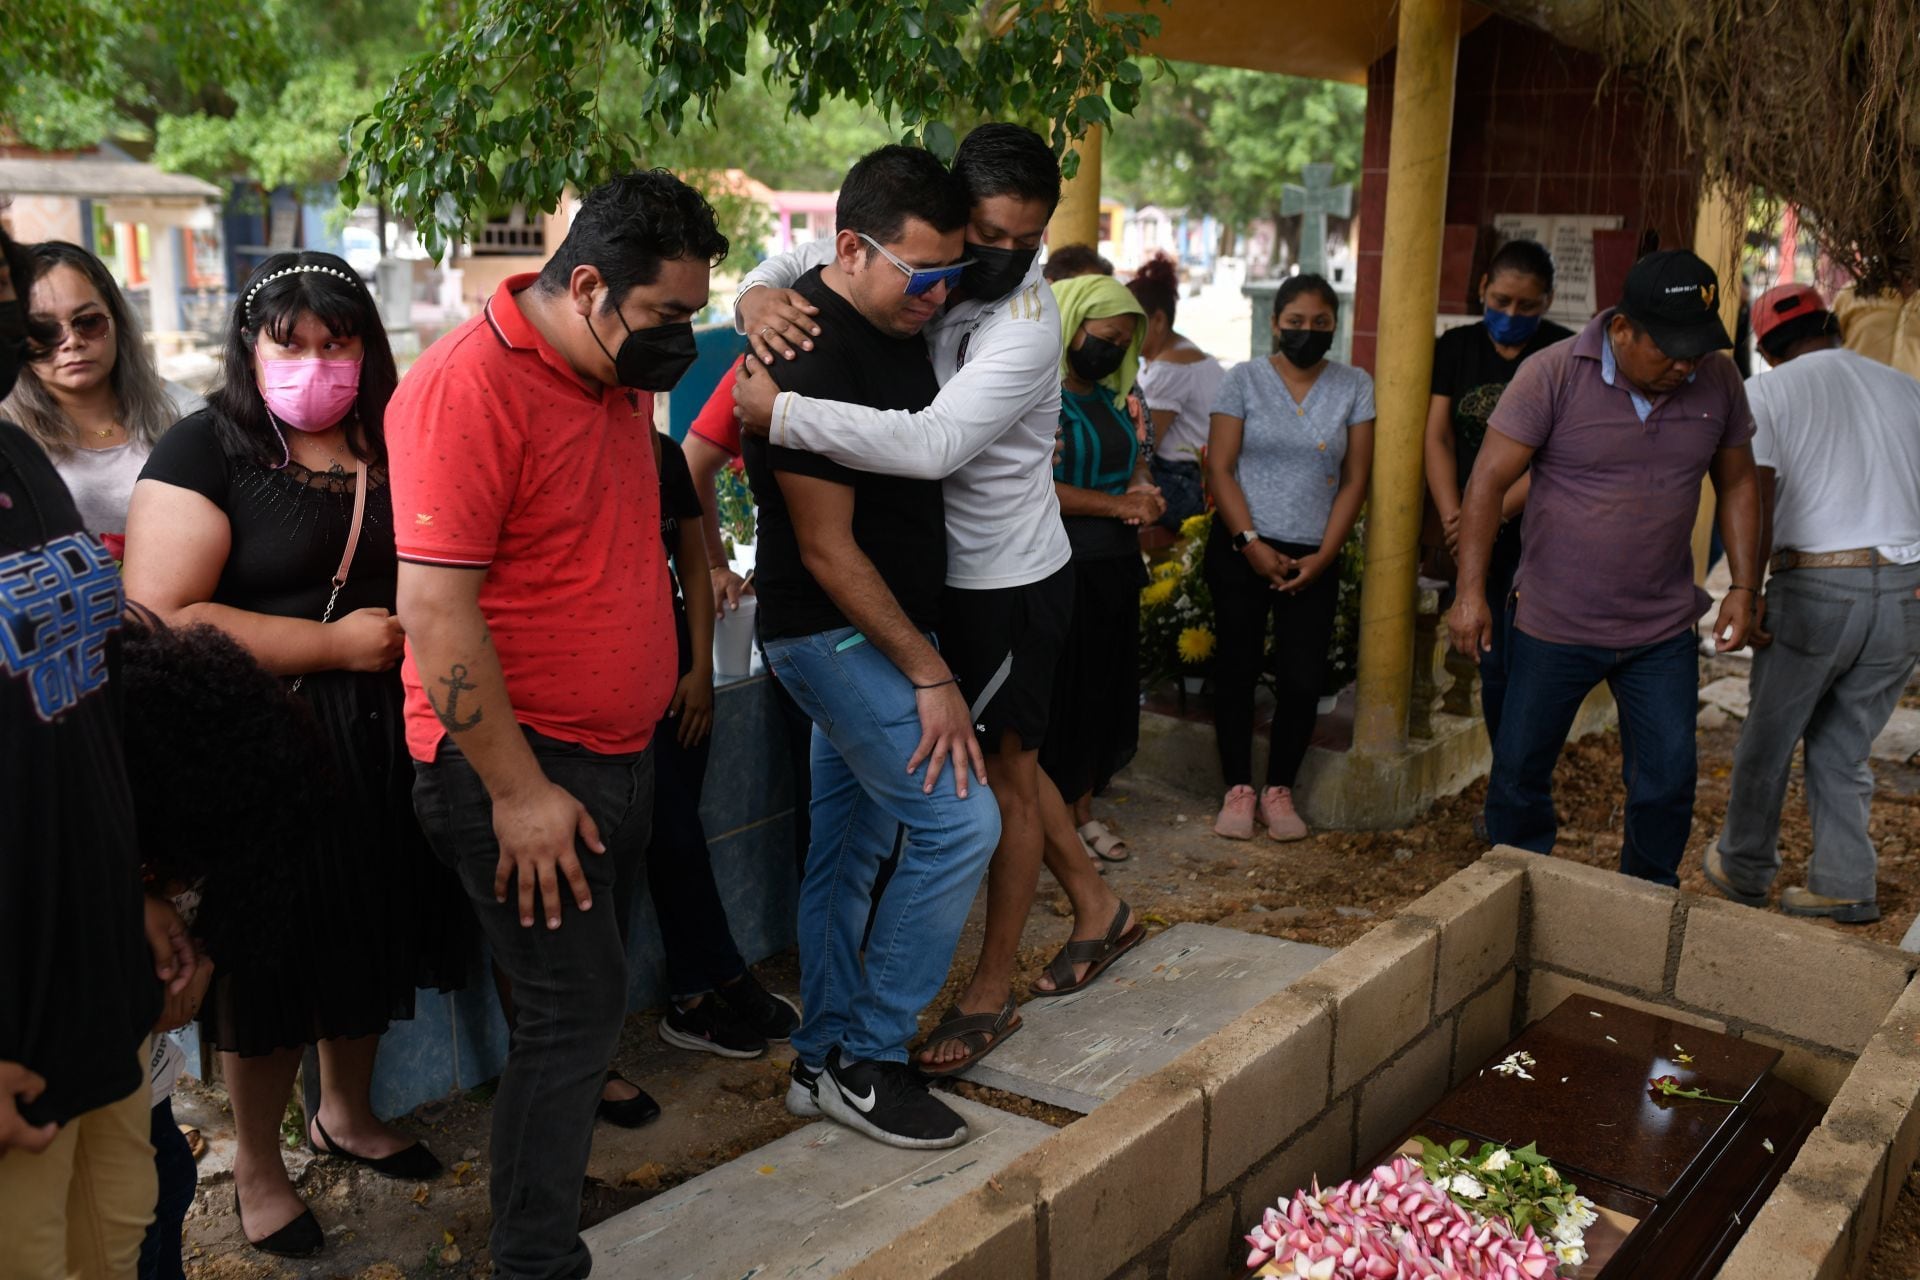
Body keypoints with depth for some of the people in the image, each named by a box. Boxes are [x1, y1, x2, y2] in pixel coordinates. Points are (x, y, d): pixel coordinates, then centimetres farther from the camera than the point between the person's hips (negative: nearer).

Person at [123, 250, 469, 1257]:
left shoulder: (391, 447, 6)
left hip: (380, 740, 6)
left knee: (367, 937, 19)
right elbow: (158, 617, -21)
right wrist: (336, 643, -19)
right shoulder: (206, 450, -10)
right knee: (274, 958, 6)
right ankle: (256, 1167, 29)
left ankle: (347, 1115, 43)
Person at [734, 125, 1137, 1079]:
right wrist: (758, 295, -21)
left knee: (1003, 771, 5)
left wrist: (778, 411, -38)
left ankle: (990, 991, 20)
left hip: (1011, 580, -7)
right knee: (1005, 757, 20)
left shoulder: (1026, 325, -25)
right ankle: (1097, 909, 41)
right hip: (947, 572, 7)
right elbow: (797, 263, 5)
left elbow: (932, 445, -38)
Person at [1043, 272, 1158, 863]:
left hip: (1115, 568, 8)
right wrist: (1119, 505, -18)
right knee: (1058, 693, 1)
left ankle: (1083, 810, 28)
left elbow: (1135, 456, 23)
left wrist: (1143, 488, -2)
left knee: (1104, 688, 14)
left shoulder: (1110, 394, 12)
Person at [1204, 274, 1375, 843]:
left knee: (1303, 679, -3)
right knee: (1237, 669, 3)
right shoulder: (1243, 380, 1)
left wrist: (1322, 556, -6)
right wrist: (1251, 544, -12)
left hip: (1312, 558, 1)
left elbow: (1355, 480, 3)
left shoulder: (1355, 387, 5)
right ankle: (1238, 789, 14)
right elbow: (1220, 469, -3)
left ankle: (1279, 789, 14)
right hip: (1241, 550, -1)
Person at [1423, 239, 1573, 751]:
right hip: (1476, 538, 4)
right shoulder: (1457, 347, 9)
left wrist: (1495, 513, -20)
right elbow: (1438, 438, 5)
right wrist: (1453, 518, -8)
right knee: (1493, 667, 10)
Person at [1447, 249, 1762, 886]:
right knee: (1520, 771, 8)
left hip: (1663, 630, 3)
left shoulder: (1716, 380, -2)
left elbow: (1738, 483, 10)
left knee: (1669, 780, 6)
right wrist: (1471, 593, -19)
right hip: (1553, 625, -2)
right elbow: (1488, 482, -14)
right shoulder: (1553, 374, -14)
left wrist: (1744, 587, 3)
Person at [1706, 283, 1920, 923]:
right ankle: (1844, 885, 18)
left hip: (1813, 587, -4)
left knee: (1768, 739, 14)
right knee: (1844, 749, 17)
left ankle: (1745, 870, 28)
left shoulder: (1767, 393, 0)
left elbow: (1755, 504, -9)